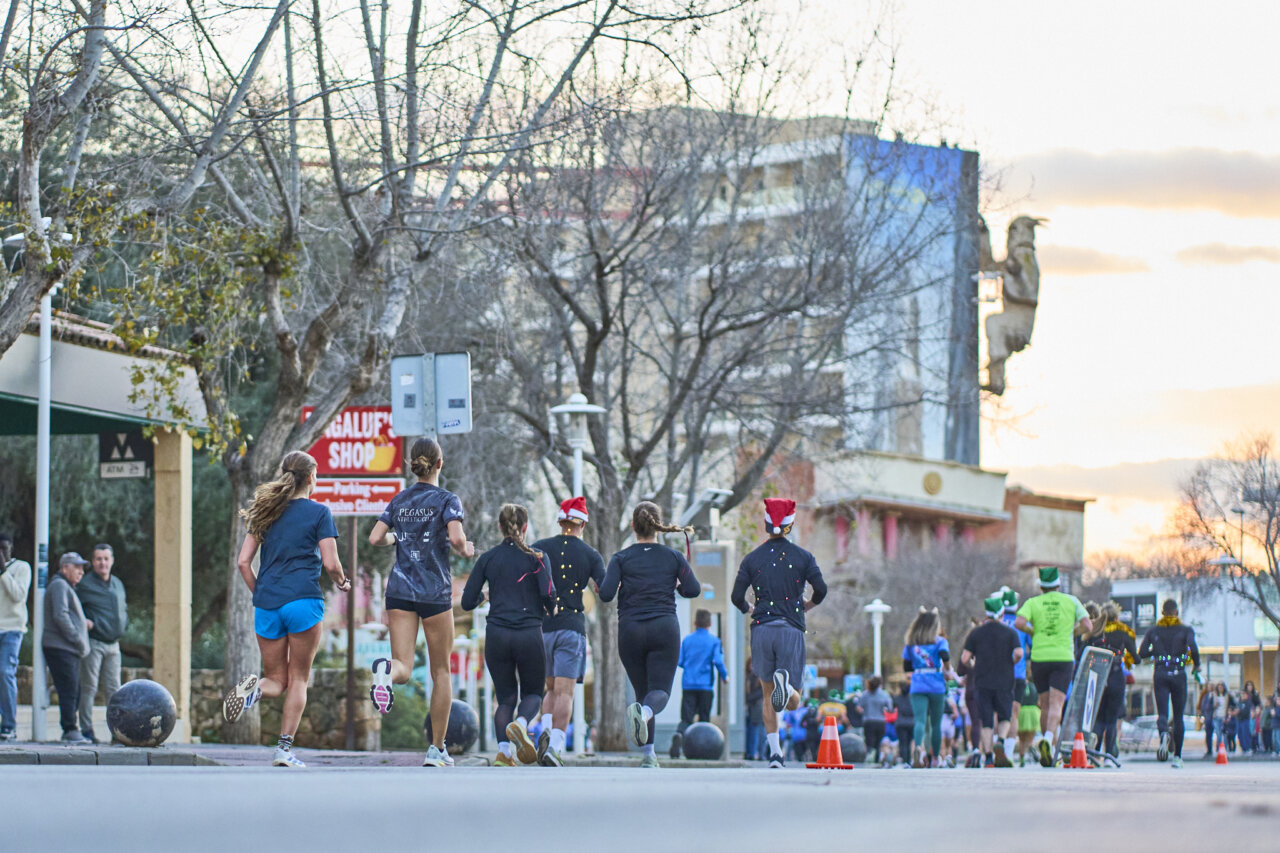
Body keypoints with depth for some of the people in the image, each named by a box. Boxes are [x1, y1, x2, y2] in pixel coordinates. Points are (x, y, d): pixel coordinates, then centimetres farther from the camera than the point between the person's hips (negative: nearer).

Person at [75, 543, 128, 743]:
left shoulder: (118, 584, 15)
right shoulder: (85, 584, -5)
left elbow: (124, 609, 27)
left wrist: (122, 626, 10)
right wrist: (84, 622, -19)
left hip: (113, 644, 6)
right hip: (93, 642, -6)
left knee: (113, 689, 6)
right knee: (89, 687, -5)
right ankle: (86, 730, -3)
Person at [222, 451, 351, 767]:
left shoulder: (267, 511, 13)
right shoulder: (318, 512, 0)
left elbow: (243, 561, 9)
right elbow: (330, 564, -5)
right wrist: (341, 583, 15)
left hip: (267, 604, 4)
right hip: (303, 600, -4)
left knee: (276, 680, 12)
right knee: (298, 679, 6)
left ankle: (254, 688, -23)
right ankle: (284, 748, -3)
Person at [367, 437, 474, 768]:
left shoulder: (399, 500, 9)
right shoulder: (447, 500, -4)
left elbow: (375, 538, 3)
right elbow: (456, 539, -19)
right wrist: (466, 550, 3)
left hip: (400, 589, 3)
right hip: (434, 591, -3)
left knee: (404, 670, -5)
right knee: (440, 671, 12)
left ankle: (387, 670, -44)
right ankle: (437, 749, 13)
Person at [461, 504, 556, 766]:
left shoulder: (487, 558, 6)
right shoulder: (536, 557, 1)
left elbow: (467, 602, 4)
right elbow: (548, 594, -12)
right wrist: (551, 610, 10)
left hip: (496, 636, 2)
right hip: (529, 634, -2)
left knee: (505, 697, 13)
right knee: (533, 693, 15)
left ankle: (504, 751, -7)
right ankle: (520, 724, -18)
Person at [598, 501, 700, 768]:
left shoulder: (621, 559, 2)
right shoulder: (673, 556, 5)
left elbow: (606, 594, -8)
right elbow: (693, 590, 3)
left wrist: (621, 588, 13)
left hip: (630, 631, 1)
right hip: (665, 629, -1)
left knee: (643, 691, 13)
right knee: (660, 691, -4)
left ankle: (648, 755, 10)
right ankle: (644, 712, -41)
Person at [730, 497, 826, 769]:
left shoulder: (752, 558, 7)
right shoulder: (803, 556, 4)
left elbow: (736, 596, 2)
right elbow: (821, 589, -5)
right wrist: (808, 604, 17)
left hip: (762, 629, 1)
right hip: (792, 630, -1)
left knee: (769, 695, 13)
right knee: (793, 701, 2)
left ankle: (774, 752, 1)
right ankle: (785, 682, -36)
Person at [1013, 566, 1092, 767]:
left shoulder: (1032, 603, 4)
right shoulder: (1071, 601, 5)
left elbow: (1019, 623, -13)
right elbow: (1087, 626, -2)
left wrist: (1032, 631, 7)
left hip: (1039, 658, 1)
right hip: (1063, 657, -1)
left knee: (1046, 706, 13)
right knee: (1056, 705, -8)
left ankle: (1051, 750, 18)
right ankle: (1048, 739, -34)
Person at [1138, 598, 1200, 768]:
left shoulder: (1154, 630, 9)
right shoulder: (1186, 630, 3)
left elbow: (1141, 653, 3)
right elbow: (1193, 647, -15)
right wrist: (1196, 665, 3)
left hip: (1160, 674, 1)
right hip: (1178, 674, -1)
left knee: (1162, 712, -7)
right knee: (1178, 716, 9)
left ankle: (1164, 733, -44)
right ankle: (1177, 756, 8)